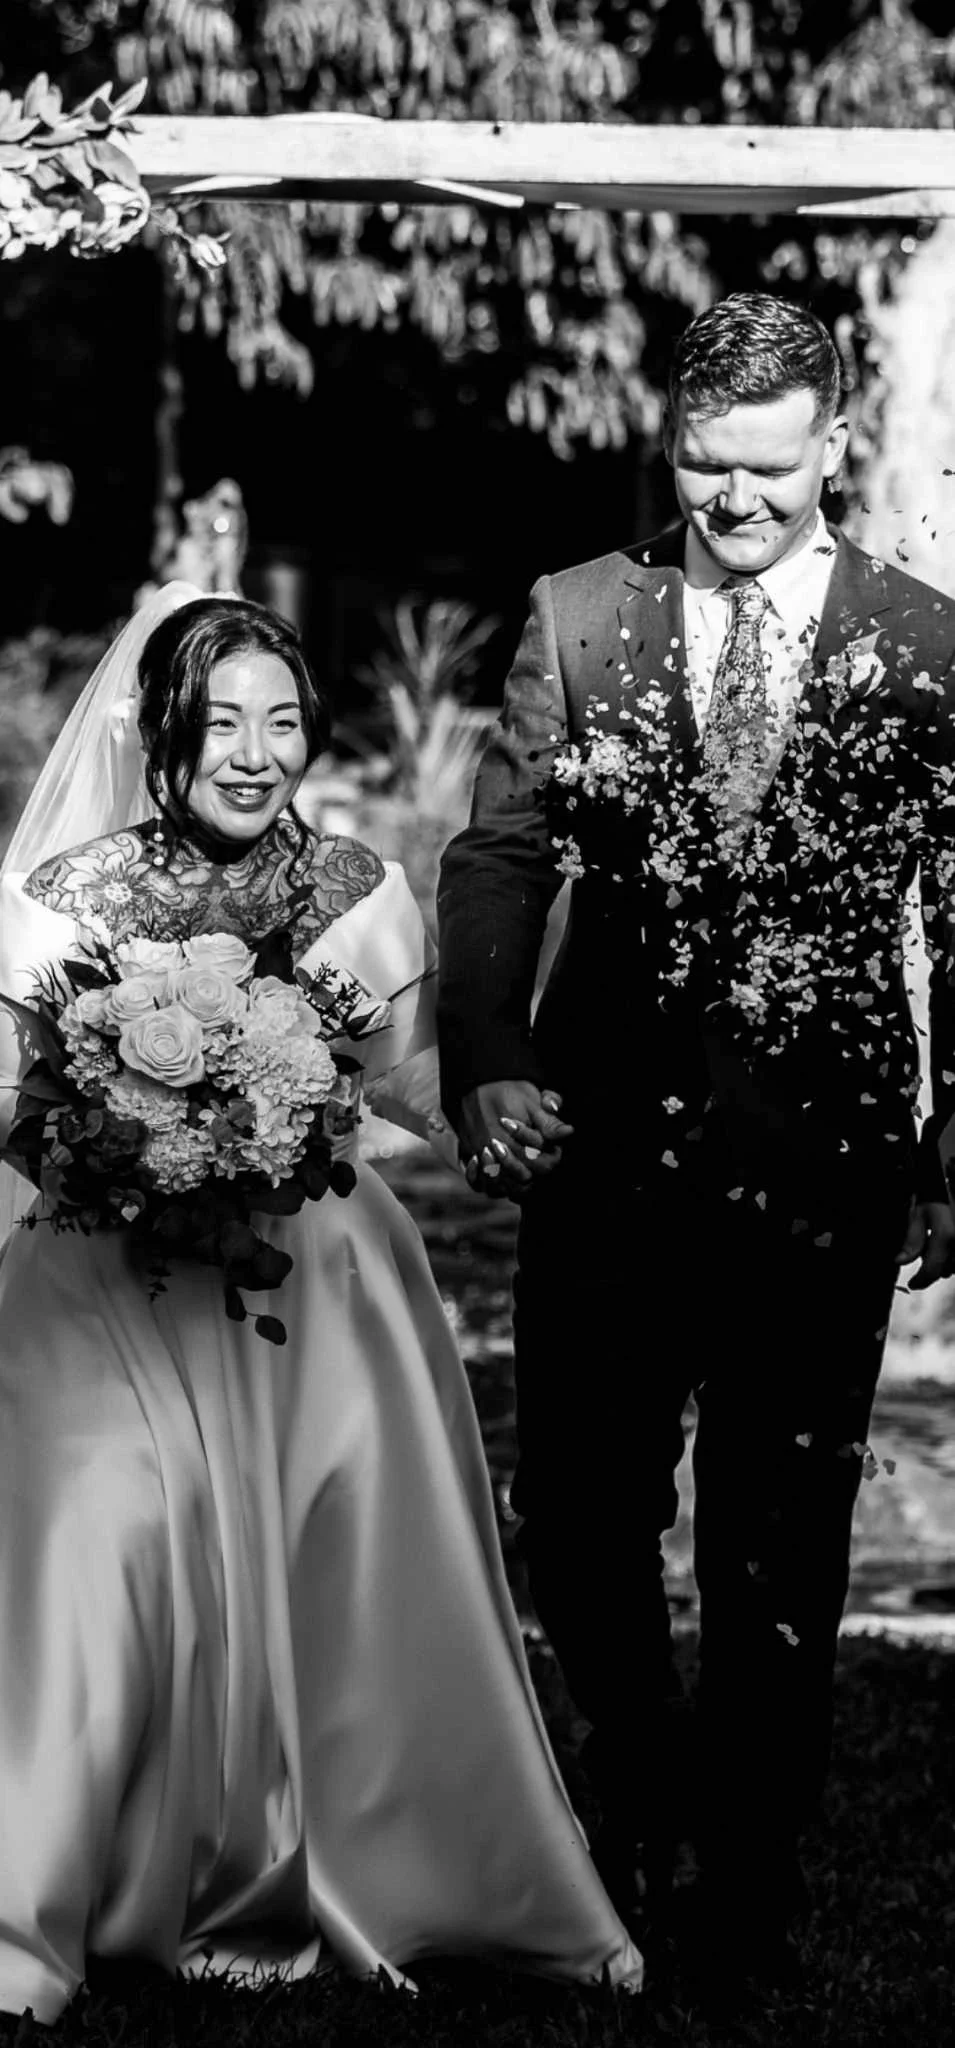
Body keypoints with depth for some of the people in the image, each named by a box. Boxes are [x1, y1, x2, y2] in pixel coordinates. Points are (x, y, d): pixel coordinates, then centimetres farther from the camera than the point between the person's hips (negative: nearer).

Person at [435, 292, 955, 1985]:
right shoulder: (577, 620, 2)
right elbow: (498, 858, 0)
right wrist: (486, 1064, -15)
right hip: (608, 1139, 1)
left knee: (780, 1542, 8)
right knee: (574, 1513, 8)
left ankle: (751, 1873, 25)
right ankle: (642, 1786, 36)